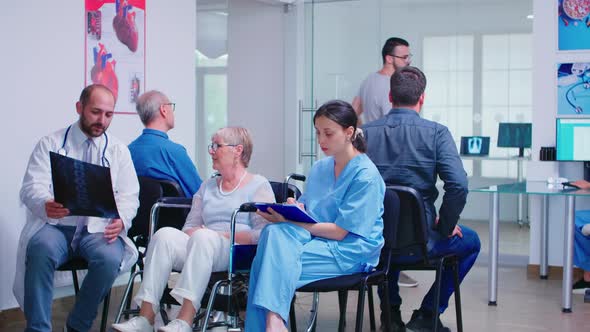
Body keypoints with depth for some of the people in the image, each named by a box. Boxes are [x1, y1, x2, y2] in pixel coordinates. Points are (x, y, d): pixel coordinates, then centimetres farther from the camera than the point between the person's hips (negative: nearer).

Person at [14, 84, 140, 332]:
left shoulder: (118, 150, 13)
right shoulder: (50, 144, 8)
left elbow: (129, 197, 9)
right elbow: (32, 188, -3)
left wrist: (121, 220, -16)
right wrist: (46, 205, -28)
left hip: (99, 229, 1)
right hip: (55, 226, -1)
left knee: (110, 257, -32)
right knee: (41, 250, -34)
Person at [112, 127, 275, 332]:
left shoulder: (259, 185, 8)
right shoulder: (207, 186, 27)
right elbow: (189, 227, 18)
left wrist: (223, 236, -12)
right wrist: (194, 234, -5)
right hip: (203, 247, 5)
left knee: (203, 237, -36)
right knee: (165, 234, -24)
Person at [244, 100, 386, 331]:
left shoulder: (366, 175, -10)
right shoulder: (319, 168, 13)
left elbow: (339, 232, -14)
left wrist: (290, 221, -18)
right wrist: (292, 209, -8)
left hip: (352, 250, -6)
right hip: (315, 238, 6)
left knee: (277, 259, -27)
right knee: (275, 232, -26)